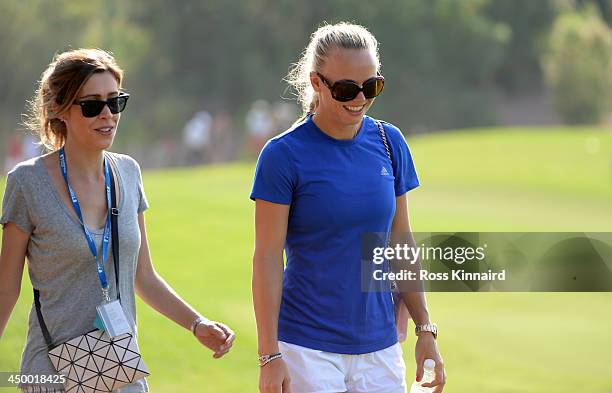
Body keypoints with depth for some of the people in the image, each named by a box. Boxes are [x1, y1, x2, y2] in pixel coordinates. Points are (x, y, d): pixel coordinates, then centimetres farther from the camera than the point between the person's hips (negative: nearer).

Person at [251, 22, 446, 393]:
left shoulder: (389, 143, 6)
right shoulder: (284, 154, -8)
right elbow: (267, 259, -8)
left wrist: (426, 329, 9)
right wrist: (270, 356, -12)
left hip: (380, 346, 4)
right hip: (308, 346, -4)